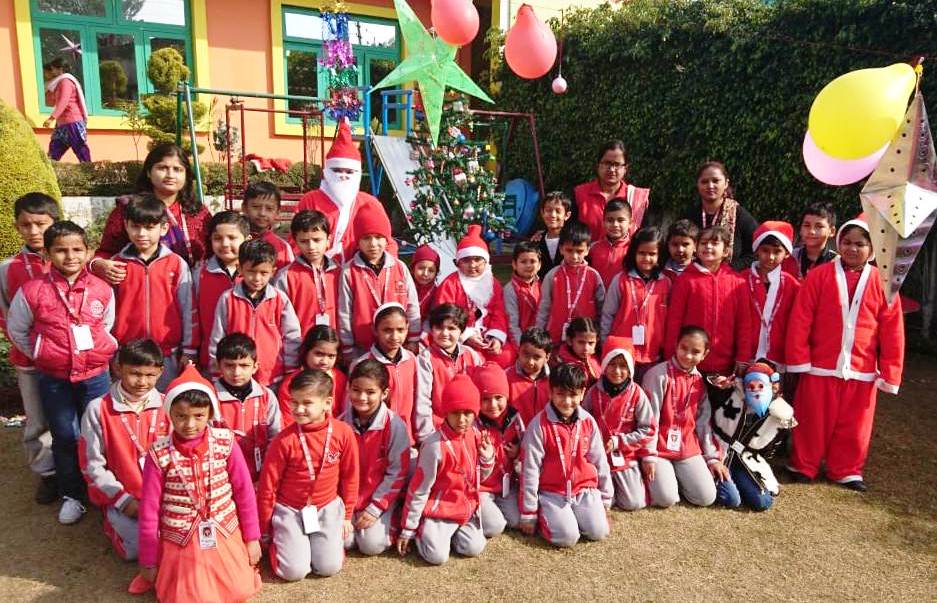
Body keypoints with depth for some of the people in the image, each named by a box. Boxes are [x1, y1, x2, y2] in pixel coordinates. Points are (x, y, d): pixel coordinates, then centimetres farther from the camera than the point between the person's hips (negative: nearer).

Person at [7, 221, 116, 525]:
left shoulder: (102, 290, -7)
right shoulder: (32, 291, -10)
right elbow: (16, 330, 4)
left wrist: (98, 353, 3)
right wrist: (41, 355, 3)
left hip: (95, 376, 1)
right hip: (53, 380, 0)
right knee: (64, 438, 12)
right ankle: (71, 495, 29)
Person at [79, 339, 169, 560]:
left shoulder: (166, 406, -2)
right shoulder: (98, 409, -8)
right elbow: (92, 464, -5)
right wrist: (122, 499, -10)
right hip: (120, 496, -1)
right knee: (139, 548, -19)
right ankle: (114, 522, 12)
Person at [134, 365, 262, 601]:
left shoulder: (225, 443, -13)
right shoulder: (159, 454, -15)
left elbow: (244, 491, -4)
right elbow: (149, 509, -6)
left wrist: (252, 537, 1)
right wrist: (148, 560, 1)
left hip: (225, 535, 1)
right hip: (180, 542, -1)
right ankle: (162, 569, 26)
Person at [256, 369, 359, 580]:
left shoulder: (343, 433, -12)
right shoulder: (284, 440, -17)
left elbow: (350, 476, 2)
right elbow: (268, 485, -6)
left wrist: (347, 515, 8)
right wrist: (263, 529, 2)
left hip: (328, 507, 2)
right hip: (290, 510, -1)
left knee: (329, 567, -7)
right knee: (294, 572, -9)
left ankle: (329, 537, 22)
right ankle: (282, 539, 20)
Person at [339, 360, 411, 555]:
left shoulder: (395, 425, -17)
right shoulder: (342, 422, -7)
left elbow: (398, 473, -13)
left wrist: (375, 508, -14)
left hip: (381, 496, -3)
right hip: (348, 497, 3)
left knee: (372, 545, -14)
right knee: (343, 540, -12)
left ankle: (388, 518, 14)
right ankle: (356, 517, 16)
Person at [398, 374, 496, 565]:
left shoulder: (475, 435, -5)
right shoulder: (435, 445, -24)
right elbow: (419, 490, -15)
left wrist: (487, 458, -10)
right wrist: (407, 529, -10)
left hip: (467, 507, 6)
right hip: (439, 508, -5)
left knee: (474, 549, -6)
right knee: (437, 556, -16)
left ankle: (451, 530, 20)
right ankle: (423, 531, 13)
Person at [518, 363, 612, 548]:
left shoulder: (588, 422, 0)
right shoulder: (539, 425, -13)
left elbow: (600, 461, 9)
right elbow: (530, 469, -9)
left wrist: (605, 499, 13)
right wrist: (528, 514, -6)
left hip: (585, 490, 4)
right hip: (552, 493, -3)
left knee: (599, 532, -13)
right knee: (566, 537, -20)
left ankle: (574, 516, 15)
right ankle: (546, 515, 9)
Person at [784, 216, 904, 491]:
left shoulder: (882, 282, 1)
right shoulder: (819, 276, -4)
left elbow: (892, 331, 2)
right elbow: (800, 321, -5)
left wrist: (890, 373, 1)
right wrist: (799, 360, -7)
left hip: (862, 371, 2)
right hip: (819, 367, -1)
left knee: (854, 425, 12)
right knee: (813, 422, 9)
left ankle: (846, 471, 29)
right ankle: (803, 466, 25)